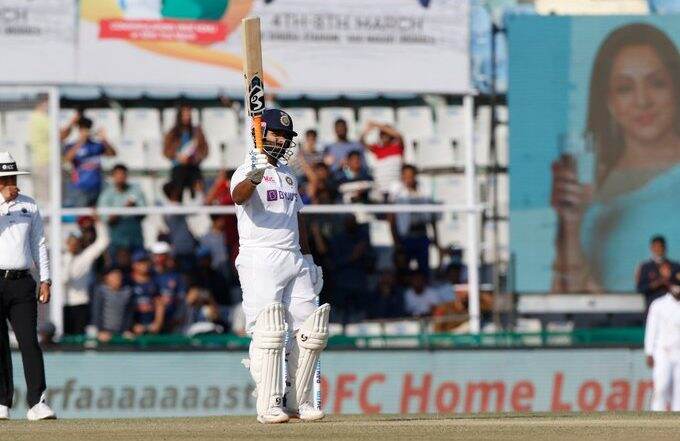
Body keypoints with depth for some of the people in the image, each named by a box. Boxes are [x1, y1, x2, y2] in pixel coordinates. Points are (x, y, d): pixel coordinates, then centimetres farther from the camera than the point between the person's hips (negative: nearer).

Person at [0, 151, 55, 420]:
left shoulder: (28, 205, 14)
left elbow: (39, 243, 16)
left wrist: (45, 280, 9)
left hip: (22, 283, 2)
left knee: (29, 342, -6)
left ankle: (37, 403, -12)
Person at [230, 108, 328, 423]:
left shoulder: (288, 174, 20)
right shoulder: (248, 171, -6)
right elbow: (239, 196, -28)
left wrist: (307, 256, 22)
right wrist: (253, 177, -49)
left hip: (294, 260, 8)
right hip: (260, 259, -8)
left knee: (310, 331, 4)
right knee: (268, 332, -13)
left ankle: (299, 400, 12)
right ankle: (268, 405, -12)